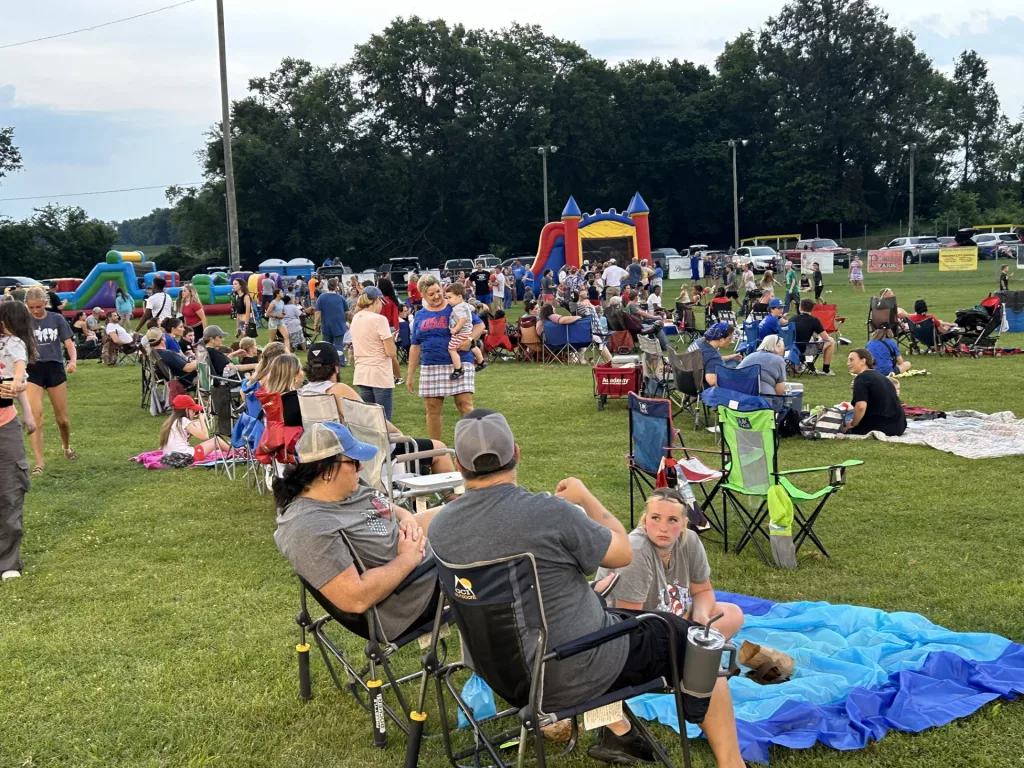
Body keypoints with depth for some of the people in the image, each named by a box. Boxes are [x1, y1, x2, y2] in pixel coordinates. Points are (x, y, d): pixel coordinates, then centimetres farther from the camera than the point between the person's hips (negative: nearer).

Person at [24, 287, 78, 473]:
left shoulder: (57, 319, 0)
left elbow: (69, 344, -1)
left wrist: (73, 360, -21)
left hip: (55, 369, 1)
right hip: (32, 371, -1)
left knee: (62, 418, 9)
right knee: (35, 416, -11)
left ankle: (67, 447, 38)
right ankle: (39, 462, -6)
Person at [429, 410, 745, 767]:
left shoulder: (438, 528, -9)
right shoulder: (549, 511, -26)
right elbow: (622, 553, -10)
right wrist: (585, 498, 5)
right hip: (578, 674, -6)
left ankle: (616, 733, 33)